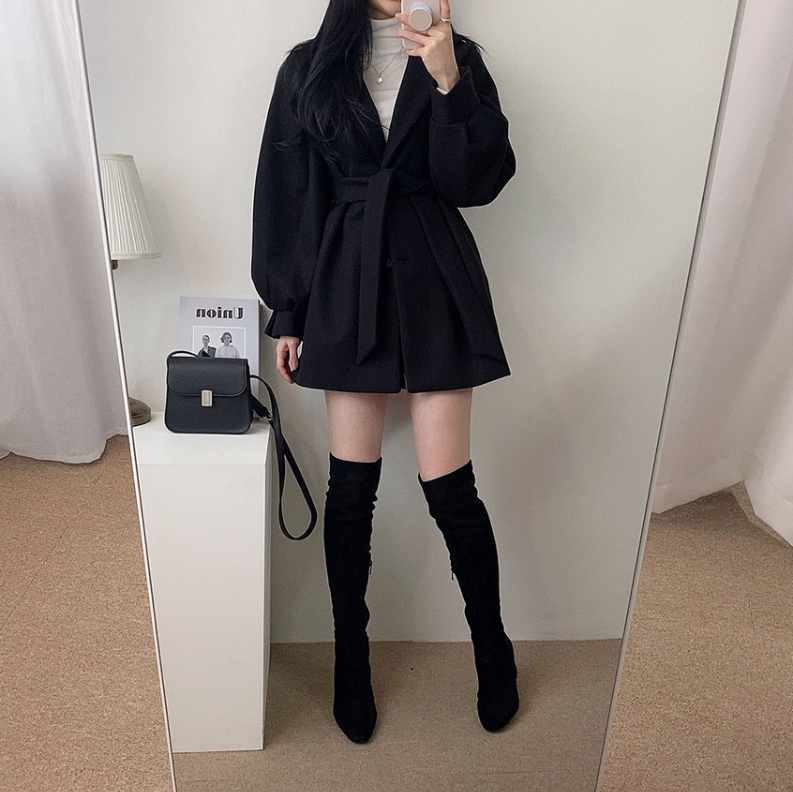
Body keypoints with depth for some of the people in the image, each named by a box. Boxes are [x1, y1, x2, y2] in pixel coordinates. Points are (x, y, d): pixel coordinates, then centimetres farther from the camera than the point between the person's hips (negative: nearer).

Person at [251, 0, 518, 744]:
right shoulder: (309, 67, 9)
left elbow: (477, 183, -2)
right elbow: (285, 195, 6)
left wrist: (449, 82, -15)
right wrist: (286, 313, 3)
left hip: (436, 286, 0)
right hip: (347, 290, 1)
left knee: (449, 486, 0)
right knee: (351, 486, 5)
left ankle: (492, 646, 26)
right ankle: (351, 656, 27)